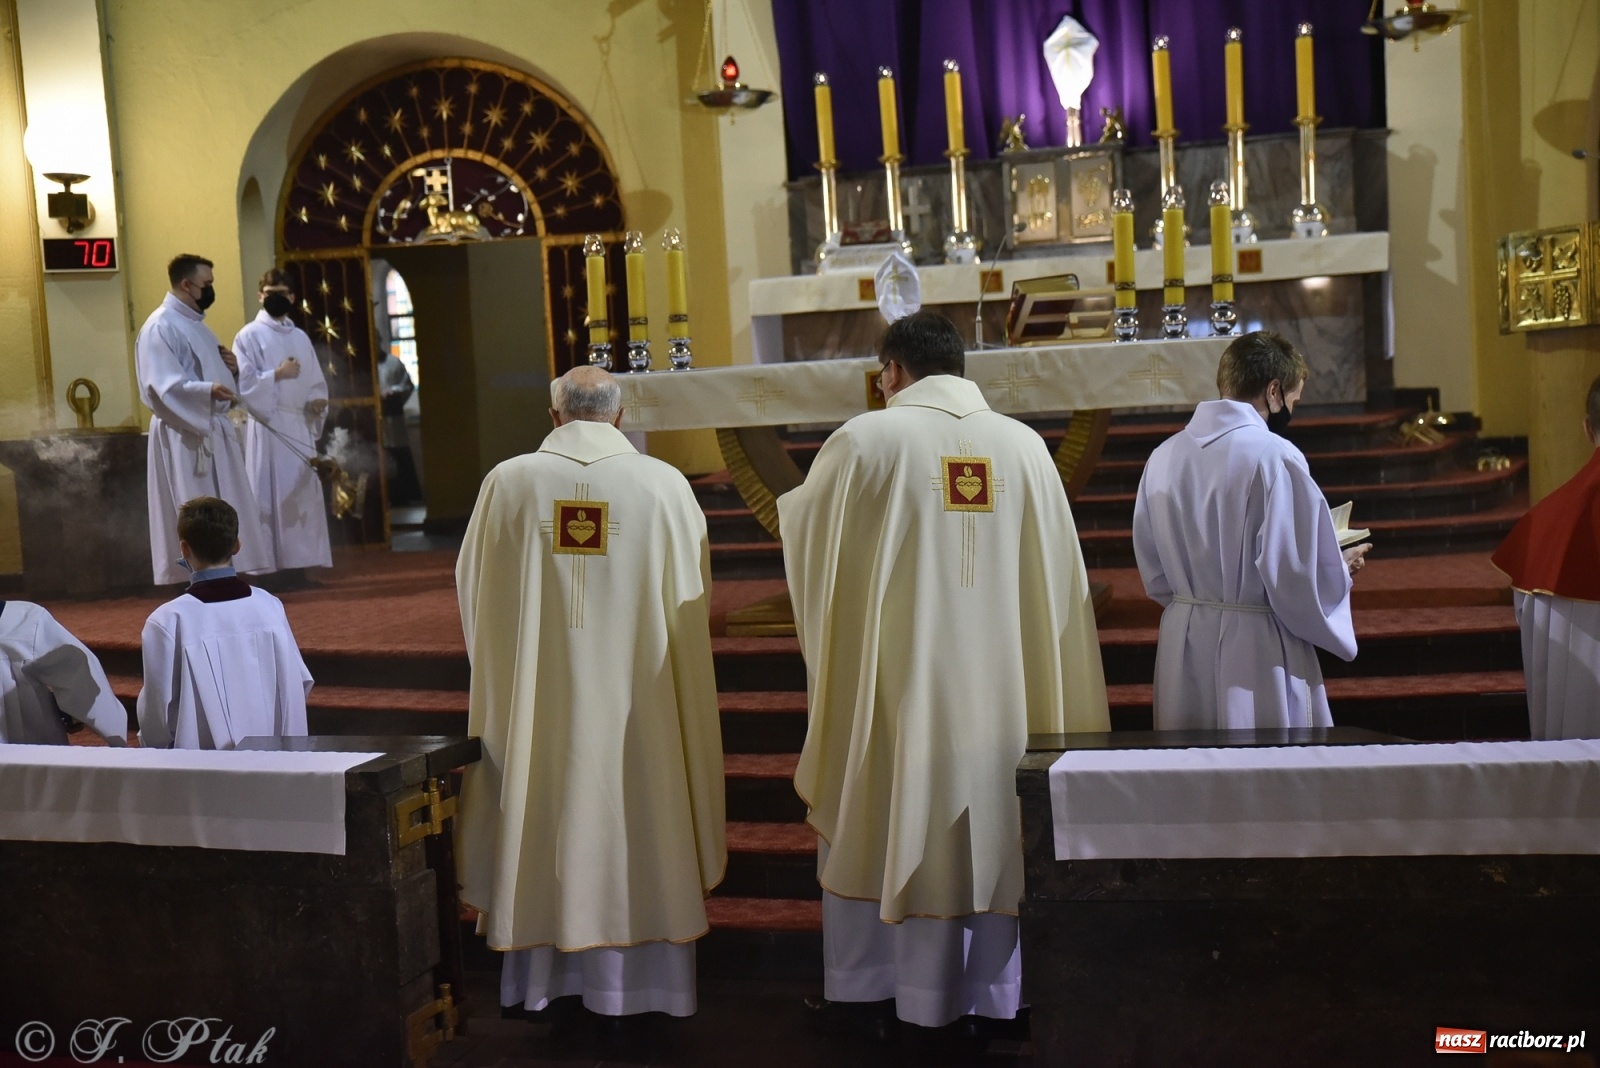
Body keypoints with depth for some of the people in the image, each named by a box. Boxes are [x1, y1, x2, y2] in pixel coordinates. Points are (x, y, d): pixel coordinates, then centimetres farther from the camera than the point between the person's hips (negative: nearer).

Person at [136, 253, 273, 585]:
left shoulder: (195, 323, 17)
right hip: (184, 433, -9)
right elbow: (164, 385, -22)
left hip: (214, 428, 9)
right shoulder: (160, 327, -12)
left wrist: (230, 368, 5)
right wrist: (208, 390, -36)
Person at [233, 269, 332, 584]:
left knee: (304, 495, 4)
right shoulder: (249, 336, 0)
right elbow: (242, 383, -8)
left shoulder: (301, 337, 16)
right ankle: (277, 567, -7)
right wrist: (277, 374, -16)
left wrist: (319, 399, -2)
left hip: (300, 426, 6)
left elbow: (316, 381, 18)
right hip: (268, 426, -6)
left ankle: (298, 565, 9)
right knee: (274, 496, -8)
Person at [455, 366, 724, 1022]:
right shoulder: (664, 484, -7)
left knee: (542, 820, 14)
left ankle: (538, 974, 26)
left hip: (536, 701, 1)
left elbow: (472, 586, 5)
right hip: (634, 699, -1)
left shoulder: (508, 482, -6)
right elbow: (692, 598, 3)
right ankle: (632, 980, 20)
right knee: (633, 822, 11)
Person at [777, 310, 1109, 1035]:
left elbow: (800, 522, 6)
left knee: (872, 829, 11)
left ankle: (860, 997, 20)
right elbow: (1056, 578, 5)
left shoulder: (864, 440, -9)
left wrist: (798, 498, 26)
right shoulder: (1025, 445, 0)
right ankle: (989, 998, 21)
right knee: (990, 828, 13)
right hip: (996, 684, 3)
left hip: (895, 682, -3)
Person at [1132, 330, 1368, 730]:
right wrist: (1342, 568, 4)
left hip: (1183, 646, 6)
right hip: (1258, 655, -6)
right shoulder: (1275, 457, -16)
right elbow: (1297, 580, -15)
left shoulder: (1164, 456, 1)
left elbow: (1154, 575, 8)